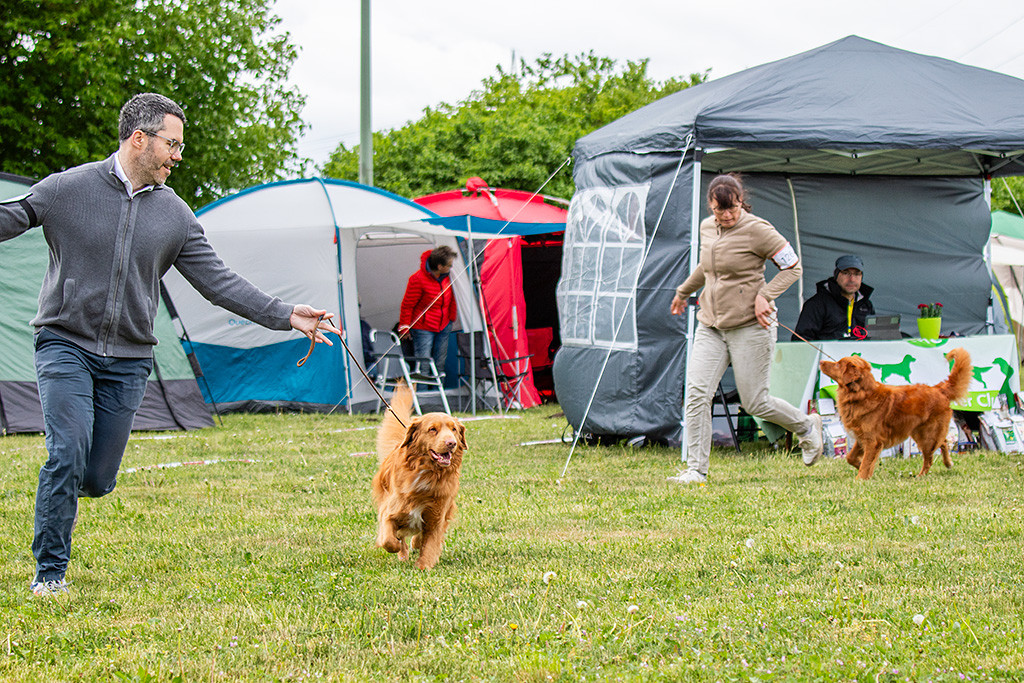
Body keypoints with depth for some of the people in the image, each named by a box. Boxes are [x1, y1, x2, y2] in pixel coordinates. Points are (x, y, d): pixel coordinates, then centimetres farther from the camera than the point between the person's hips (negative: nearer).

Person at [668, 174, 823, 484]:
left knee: (754, 402, 0)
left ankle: (806, 426, 29)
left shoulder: (756, 229, -11)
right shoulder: (707, 228, 9)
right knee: (697, 392, -9)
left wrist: (765, 295, -18)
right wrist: (683, 291, 41)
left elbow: (792, 266, -6)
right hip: (711, 326, 6)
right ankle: (696, 469, -5)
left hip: (750, 327, -6)